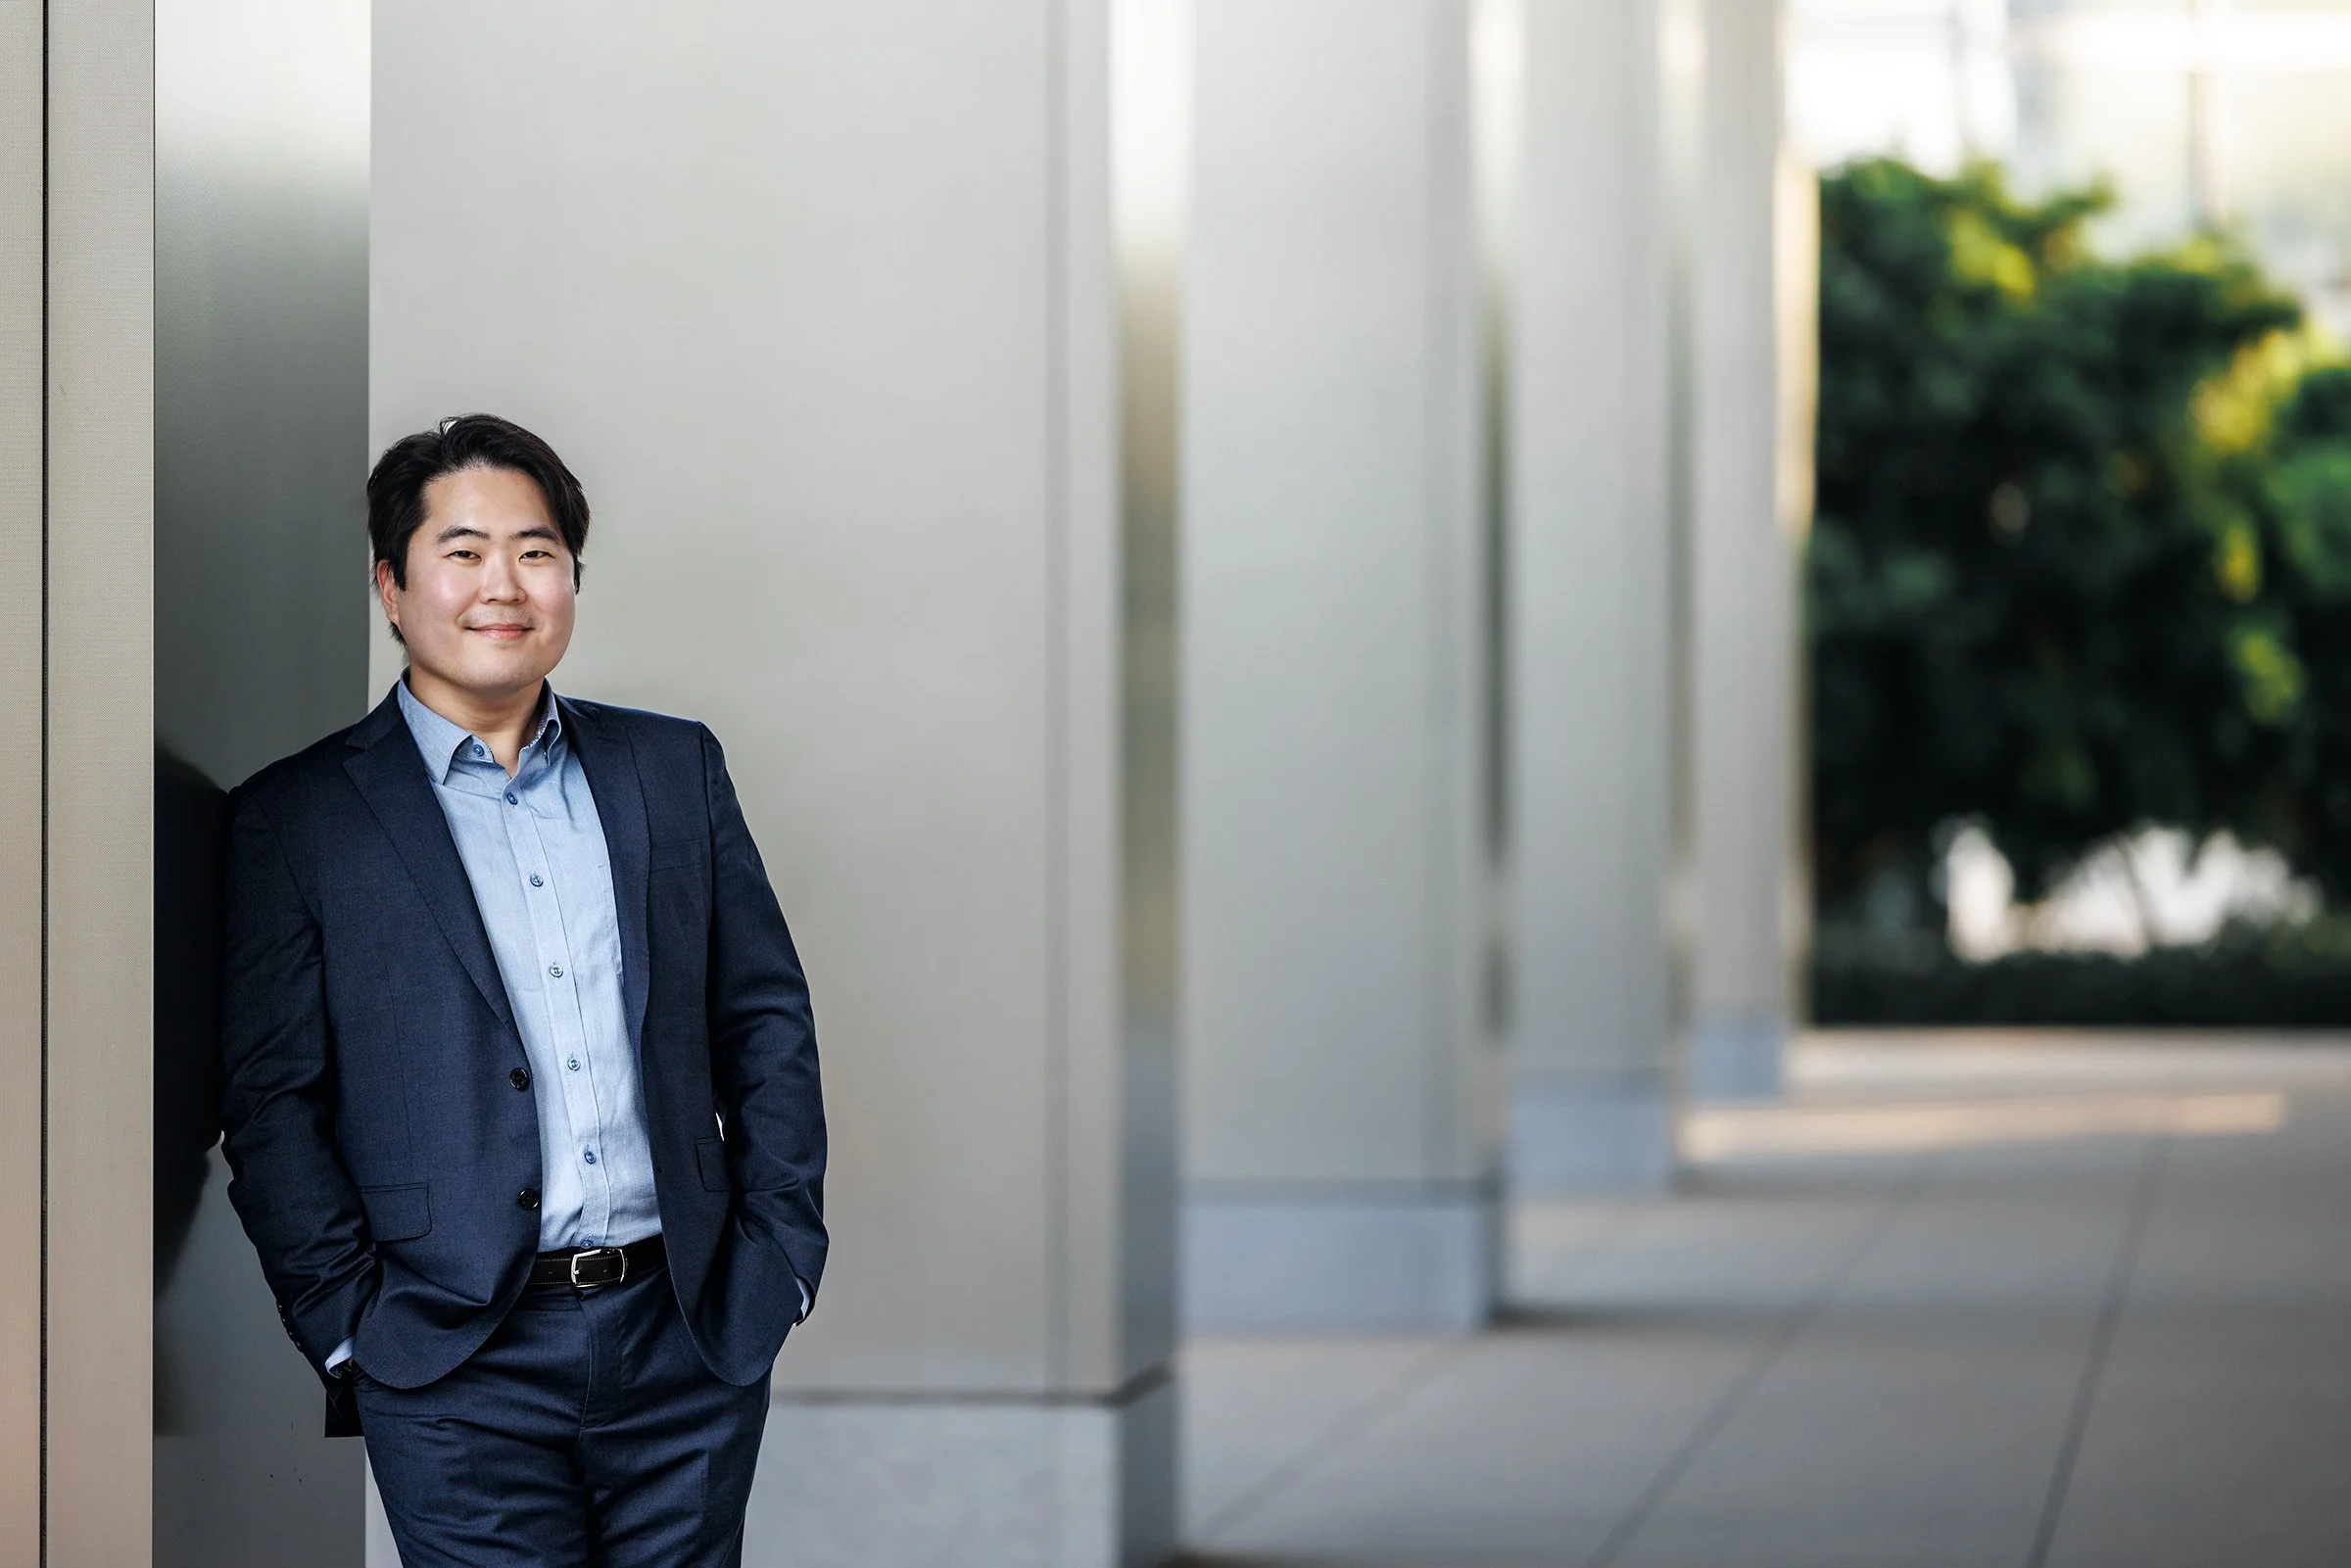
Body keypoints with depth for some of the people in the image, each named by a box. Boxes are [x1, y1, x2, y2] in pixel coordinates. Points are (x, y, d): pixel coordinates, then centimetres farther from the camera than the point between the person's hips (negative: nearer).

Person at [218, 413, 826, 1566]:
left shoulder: (675, 768, 12)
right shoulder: (297, 820, 1)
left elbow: (765, 1017, 14)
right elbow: (269, 1104, -1)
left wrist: (781, 1247, 5)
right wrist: (351, 1327, -9)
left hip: (691, 1342, 3)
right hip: (461, 1376, -3)